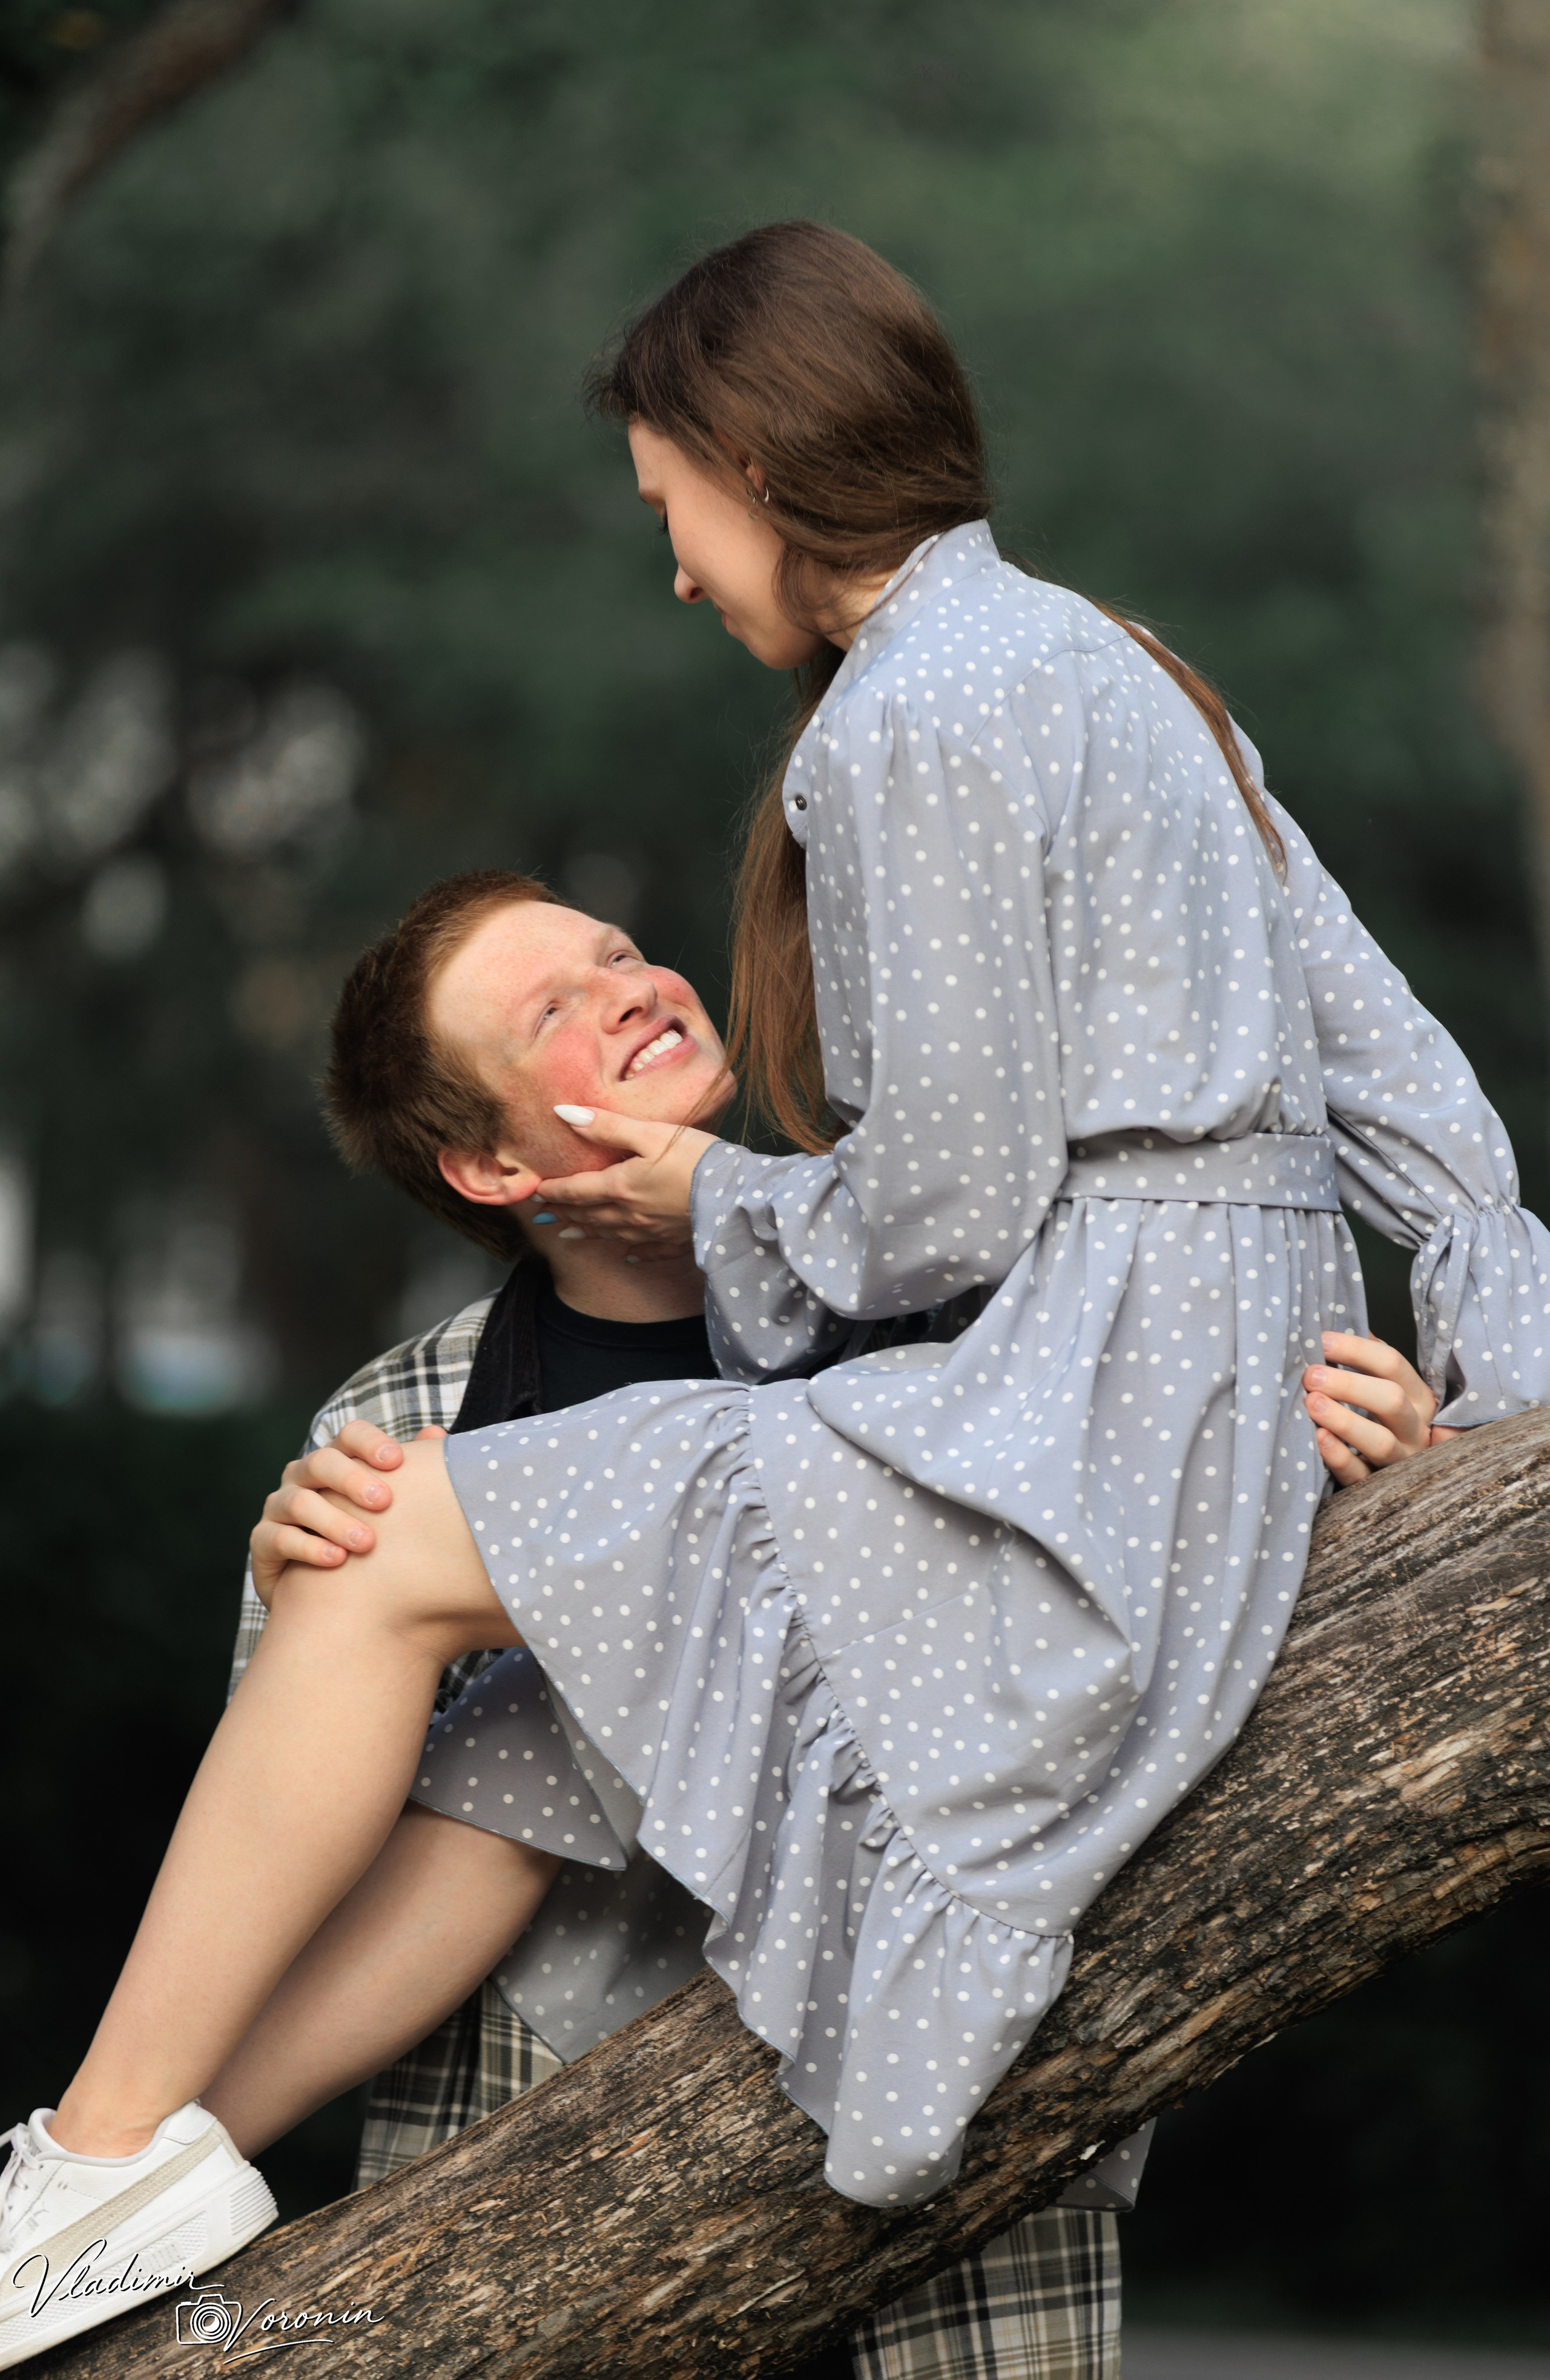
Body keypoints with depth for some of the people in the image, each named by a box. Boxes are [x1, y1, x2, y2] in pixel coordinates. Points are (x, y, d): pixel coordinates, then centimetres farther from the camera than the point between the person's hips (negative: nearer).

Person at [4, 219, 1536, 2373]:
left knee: (395, 1550, -7)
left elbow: (954, 1203, -15)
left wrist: (719, 1203, 4)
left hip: (1079, 1426, -10)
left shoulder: (924, 713, -12)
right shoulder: (1098, 662, 19)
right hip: (1218, 1387, 10)